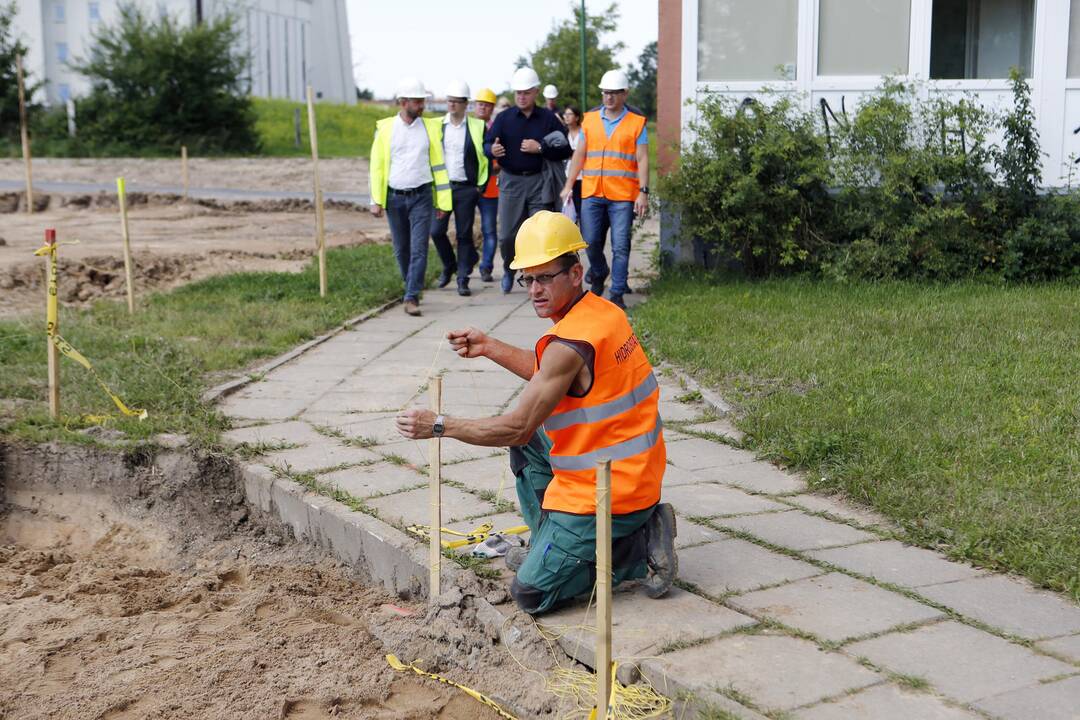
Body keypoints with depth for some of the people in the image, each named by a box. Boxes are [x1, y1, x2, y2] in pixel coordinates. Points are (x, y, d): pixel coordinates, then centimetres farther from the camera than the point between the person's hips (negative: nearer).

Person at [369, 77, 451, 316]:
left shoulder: (431, 127, 3)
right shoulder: (385, 128, 2)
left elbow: (438, 164, 4)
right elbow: (377, 165, 4)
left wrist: (442, 201, 1)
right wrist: (376, 201, 0)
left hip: (421, 196, -1)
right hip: (394, 198, 1)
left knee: (419, 248, -9)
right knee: (401, 249, 10)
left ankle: (412, 297, -8)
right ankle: (413, 288, 28)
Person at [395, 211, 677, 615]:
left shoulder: (571, 343, -24)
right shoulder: (602, 311, 5)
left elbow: (517, 428, -21)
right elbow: (549, 375, 19)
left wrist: (439, 426, -14)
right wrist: (490, 348, 9)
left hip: (607, 495, -10)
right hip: (637, 474, 10)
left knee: (531, 594, -3)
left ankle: (640, 549, -1)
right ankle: (550, 547, 24)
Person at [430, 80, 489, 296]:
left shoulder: (477, 127, 1)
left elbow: (486, 157, 5)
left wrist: (481, 184, 0)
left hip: (466, 189, -2)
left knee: (464, 234, 1)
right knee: (436, 231, -3)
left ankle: (463, 279, 9)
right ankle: (449, 266, 23)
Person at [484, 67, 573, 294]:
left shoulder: (548, 118, 2)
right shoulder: (504, 118, 5)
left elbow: (566, 150, 0)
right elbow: (486, 144, 0)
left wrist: (540, 148, -14)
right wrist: (492, 150, -25)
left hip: (539, 182, -1)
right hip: (510, 181, 1)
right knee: (507, 235, 2)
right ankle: (509, 270, 28)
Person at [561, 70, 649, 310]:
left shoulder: (637, 122, 4)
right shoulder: (590, 119, 13)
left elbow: (642, 160, 0)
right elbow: (579, 154, 16)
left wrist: (643, 192, -8)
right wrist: (568, 184, 10)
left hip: (623, 196, -3)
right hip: (592, 192, 3)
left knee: (620, 246, -5)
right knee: (591, 241, 4)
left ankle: (617, 294, 2)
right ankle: (599, 273, 33)